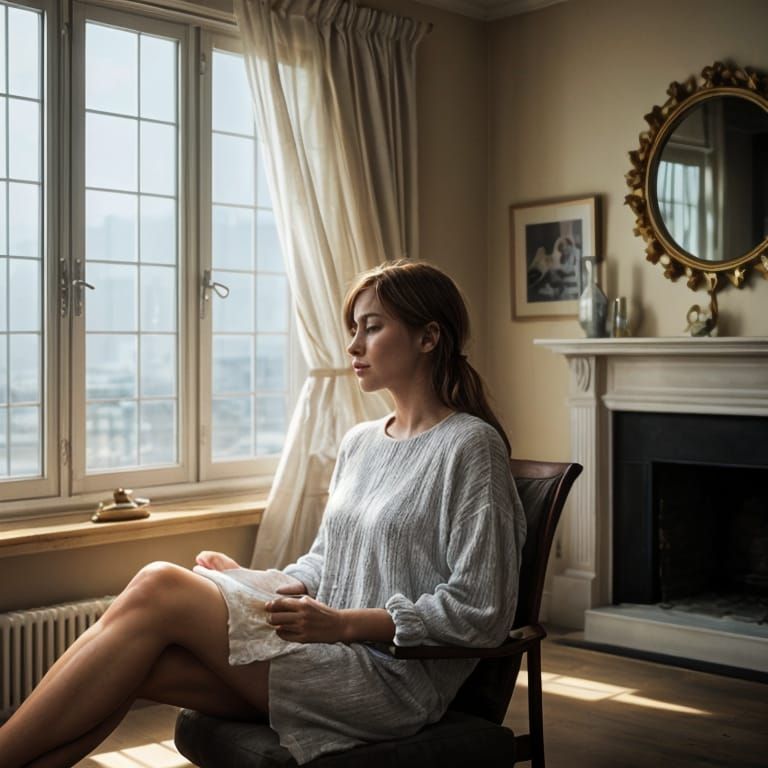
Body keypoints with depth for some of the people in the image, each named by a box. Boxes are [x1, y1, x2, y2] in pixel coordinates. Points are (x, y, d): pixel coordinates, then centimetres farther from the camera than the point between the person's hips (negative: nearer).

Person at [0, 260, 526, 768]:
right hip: (326, 654, 7)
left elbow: (480, 613, -12)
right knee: (134, 663, -17)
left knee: (160, 589, -20)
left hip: (396, 681, -7)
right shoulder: (360, 442, 17)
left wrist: (343, 623, -16)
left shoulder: (470, 445, -7)